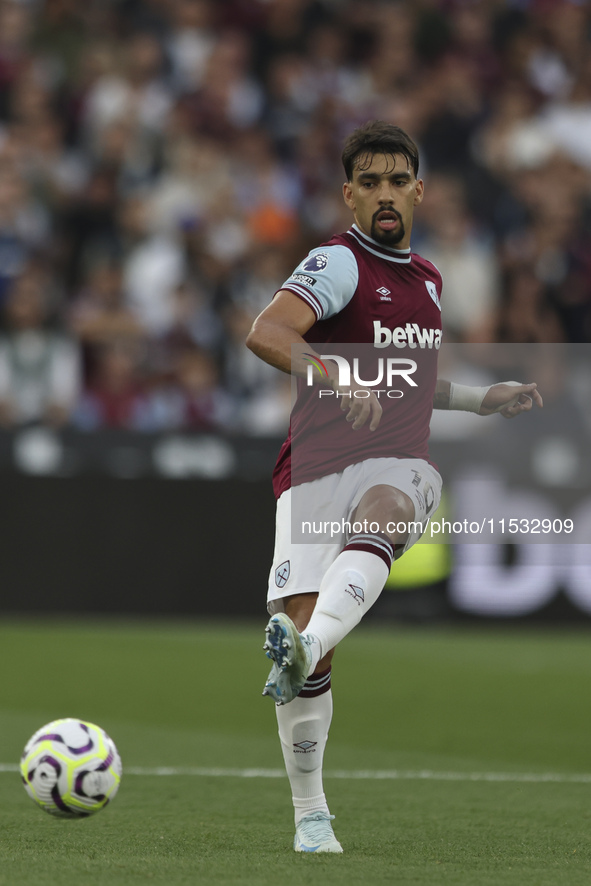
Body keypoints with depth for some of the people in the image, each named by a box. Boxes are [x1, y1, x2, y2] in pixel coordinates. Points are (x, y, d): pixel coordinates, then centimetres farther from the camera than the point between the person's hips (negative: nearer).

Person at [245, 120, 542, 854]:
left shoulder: (426, 279, 21)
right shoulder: (340, 263, -3)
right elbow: (266, 333, -22)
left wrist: (483, 401, 26)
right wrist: (336, 379, -37)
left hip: (399, 466, 3)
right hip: (316, 467, -3)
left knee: (374, 523, -35)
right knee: (296, 622, -13)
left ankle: (306, 651, -62)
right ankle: (310, 816, 2)